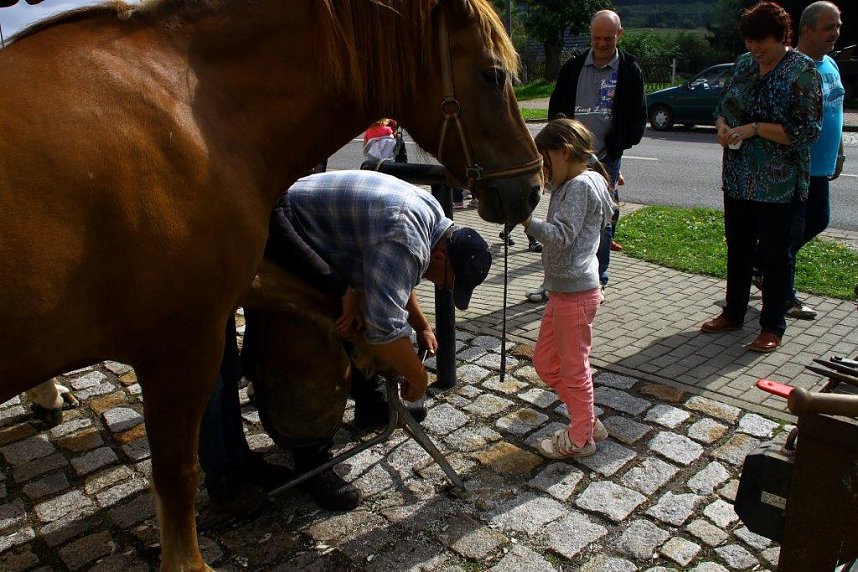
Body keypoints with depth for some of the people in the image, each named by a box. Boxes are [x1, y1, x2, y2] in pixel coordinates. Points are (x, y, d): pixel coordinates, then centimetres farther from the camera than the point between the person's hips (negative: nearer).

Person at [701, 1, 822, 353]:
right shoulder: (744, 64, 8)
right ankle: (733, 314, 30)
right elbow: (723, 107, 17)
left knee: (774, 255, 2)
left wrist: (754, 129, -21)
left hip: (777, 185, -6)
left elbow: (806, 131, -15)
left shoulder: (802, 71, -10)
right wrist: (722, 127, -5)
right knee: (737, 249, 15)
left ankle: (773, 328, 15)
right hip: (737, 179, 6)